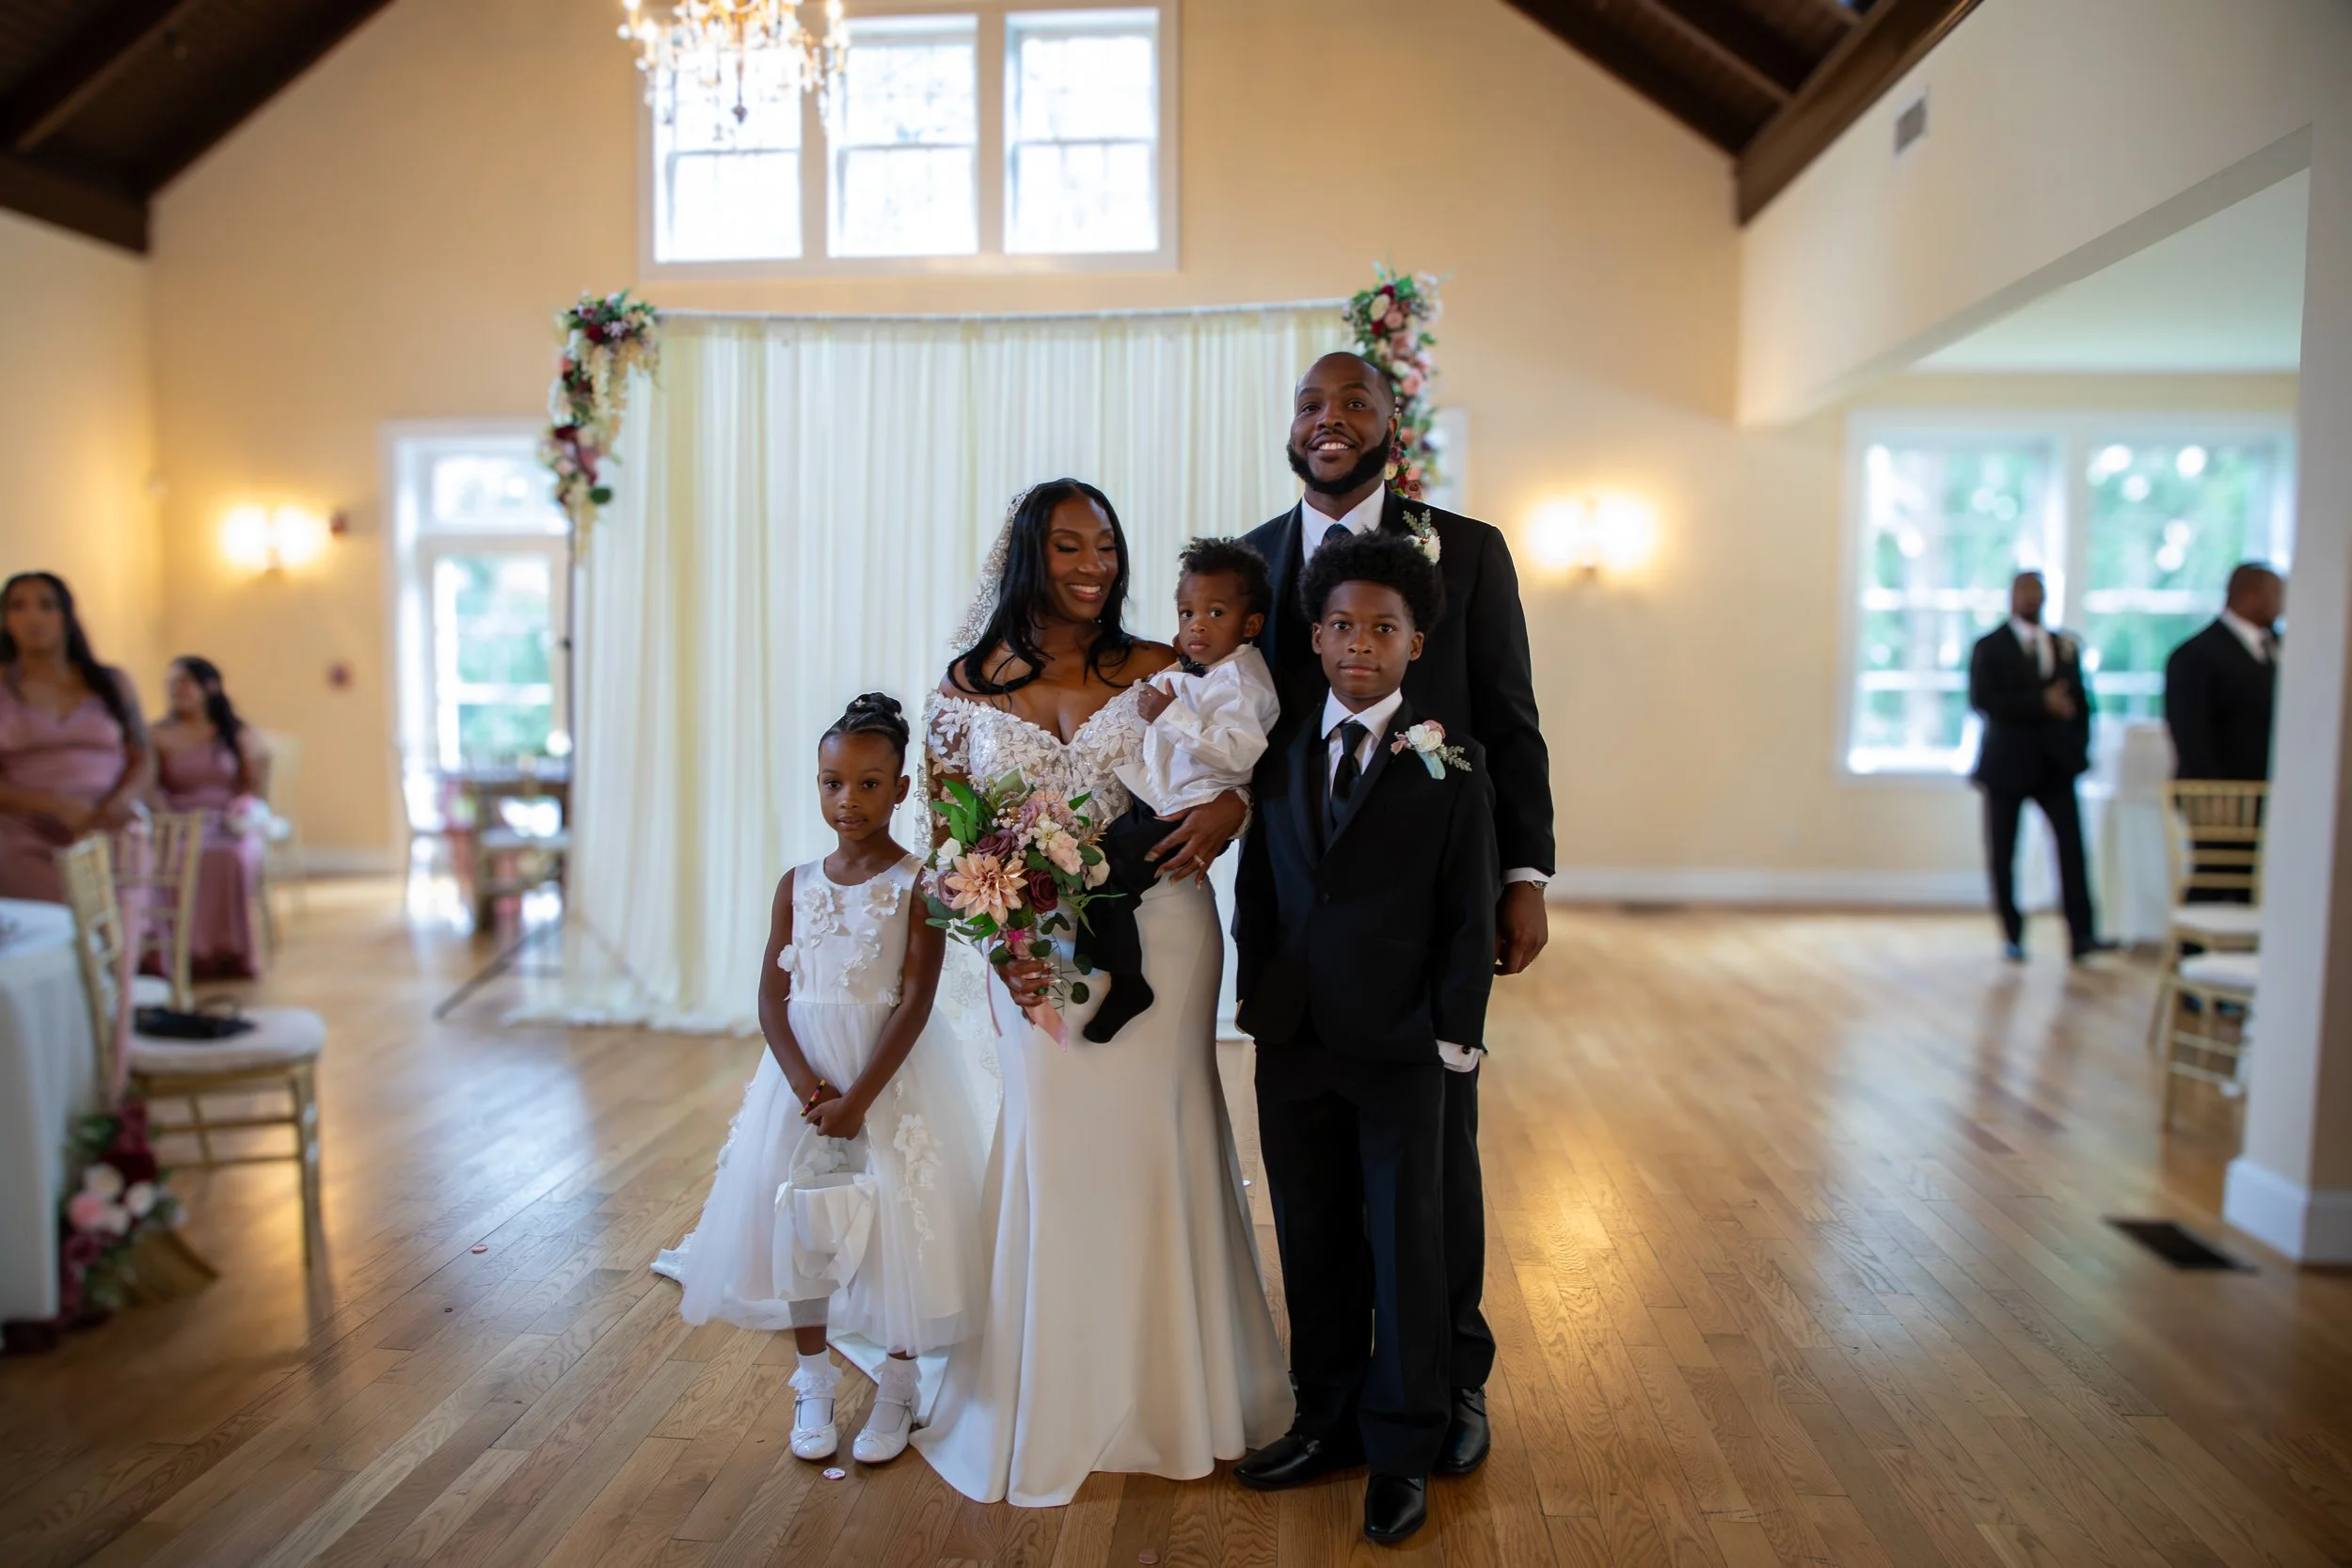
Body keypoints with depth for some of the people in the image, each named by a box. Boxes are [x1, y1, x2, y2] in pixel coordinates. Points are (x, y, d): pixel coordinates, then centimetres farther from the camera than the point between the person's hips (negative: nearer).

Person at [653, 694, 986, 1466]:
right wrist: (807, 1087, -15)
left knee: (897, 1225, -1)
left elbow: (916, 1001, -14)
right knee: (797, 1222, 8)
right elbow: (772, 998, 0)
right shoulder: (797, 885, 4)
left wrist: (859, 1098, -19)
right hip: (804, 1071, 4)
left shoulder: (918, 883, -8)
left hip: (892, 1074, -4)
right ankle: (813, 1383, 27)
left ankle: (897, 1388, 20)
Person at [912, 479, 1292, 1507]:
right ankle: (1054, 1402, 27)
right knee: (1053, 1155, 7)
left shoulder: (1164, 674, -1)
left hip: (1159, 939, 0)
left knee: (1156, 1145, 8)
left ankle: (1171, 1392, 29)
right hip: (1038, 953, 0)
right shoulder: (970, 686, 1)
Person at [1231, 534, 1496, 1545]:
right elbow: (1255, 898, 9)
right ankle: (1328, 1421, 31)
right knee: (1313, 1244, 14)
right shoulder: (1279, 759, 6)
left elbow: (1470, 921, -5)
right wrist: (1257, 1008, 3)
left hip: (1400, 1052, -3)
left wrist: (1453, 1040, -8)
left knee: (1406, 1249, 7)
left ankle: (1403, 1450, 23)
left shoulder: (1451, 767, -4)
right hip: (1292, 1047, 4)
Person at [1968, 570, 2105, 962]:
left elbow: (2080, 700, 17)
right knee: (2003, 854, 2)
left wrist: (2079, 747, 4)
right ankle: (2012, 937, 12)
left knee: (2072, 843, -11)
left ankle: (2082, 936, -12)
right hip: (2008, 763, -2)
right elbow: (1981, 698, -15)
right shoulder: (1990, 647, 0)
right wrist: (2041, 703, -19)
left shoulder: (2066, 646, 13)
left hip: (2054, 763, 3)